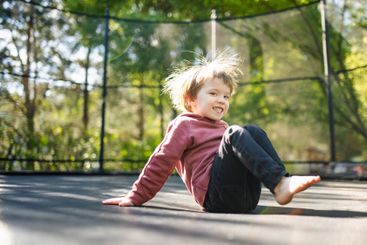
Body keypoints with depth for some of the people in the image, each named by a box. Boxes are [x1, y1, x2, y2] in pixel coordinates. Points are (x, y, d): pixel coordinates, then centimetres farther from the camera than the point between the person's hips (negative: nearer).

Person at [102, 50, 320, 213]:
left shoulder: (221, 127, 28)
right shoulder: (184, 124, 5)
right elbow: (162, 161, 1)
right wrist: (137, 196, -1)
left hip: (246, 198, 7)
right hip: (217, 197, -7)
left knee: (253, 130, -3)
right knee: (236, 134, -22)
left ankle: (283, 182, -20)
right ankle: (279, 184, -33)